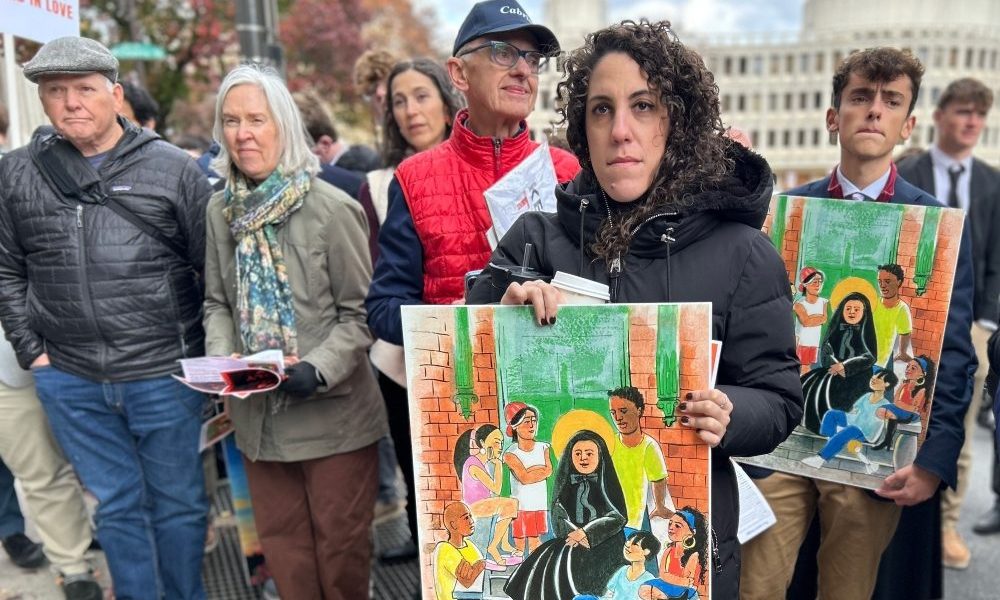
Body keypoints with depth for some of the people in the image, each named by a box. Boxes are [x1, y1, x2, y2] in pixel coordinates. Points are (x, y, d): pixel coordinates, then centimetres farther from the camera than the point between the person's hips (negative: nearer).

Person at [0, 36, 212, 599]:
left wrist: (211, 356, -3)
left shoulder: (174, 168, -4)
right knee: (117, 506, 16)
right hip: (69, 381, 3)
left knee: (178, 503, 11)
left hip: (164, 374, -2)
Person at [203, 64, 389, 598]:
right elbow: (217, 303, 12)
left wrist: (319, 370, -22)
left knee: (339, 547, 11)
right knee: (282, 545, 18)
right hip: (258, 413, 5)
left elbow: (360, 312, -9)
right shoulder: (221, 209, 4)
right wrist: (221, 361, -6)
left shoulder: (331, 208, -13)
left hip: (332, 413, -4)